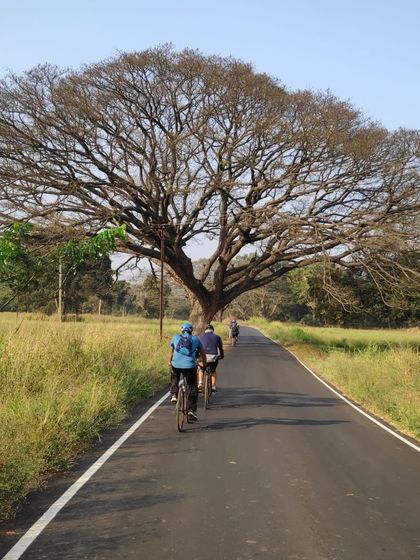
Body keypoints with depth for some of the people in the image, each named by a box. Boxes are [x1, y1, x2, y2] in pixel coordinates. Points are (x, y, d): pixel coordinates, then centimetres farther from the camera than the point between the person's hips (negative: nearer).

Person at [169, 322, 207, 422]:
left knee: (174, 376, 36)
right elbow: (202, 354, 20)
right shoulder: (196, 339, 15)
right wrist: (204, 365, 35)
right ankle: (191, 410, 3)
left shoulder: (175, 338, 17)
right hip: (190, 366, -1)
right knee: (192, 388, 12)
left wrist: (170, 362, 44)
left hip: (176, 365, 1)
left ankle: (174, 394, 19)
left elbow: (171, 352, 27)